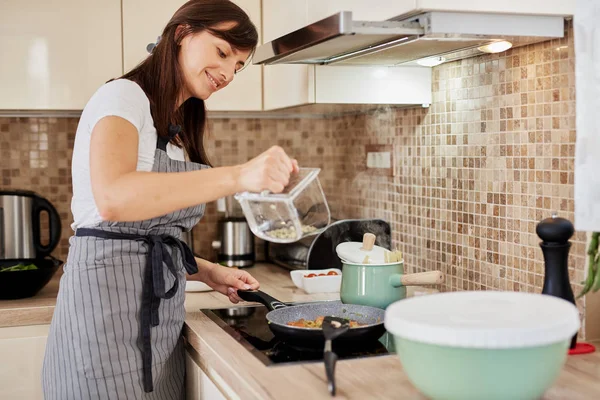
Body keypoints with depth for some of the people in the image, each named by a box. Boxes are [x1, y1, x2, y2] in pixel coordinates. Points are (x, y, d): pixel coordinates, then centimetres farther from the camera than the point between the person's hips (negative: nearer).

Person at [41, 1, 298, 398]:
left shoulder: (177, 129, 18)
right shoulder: (123, 96, -9)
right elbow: (113, 198, -29)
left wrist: (207, 271, 5)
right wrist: (238, 176, -36)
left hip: (159, 312, 9)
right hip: (108, 298, -8)